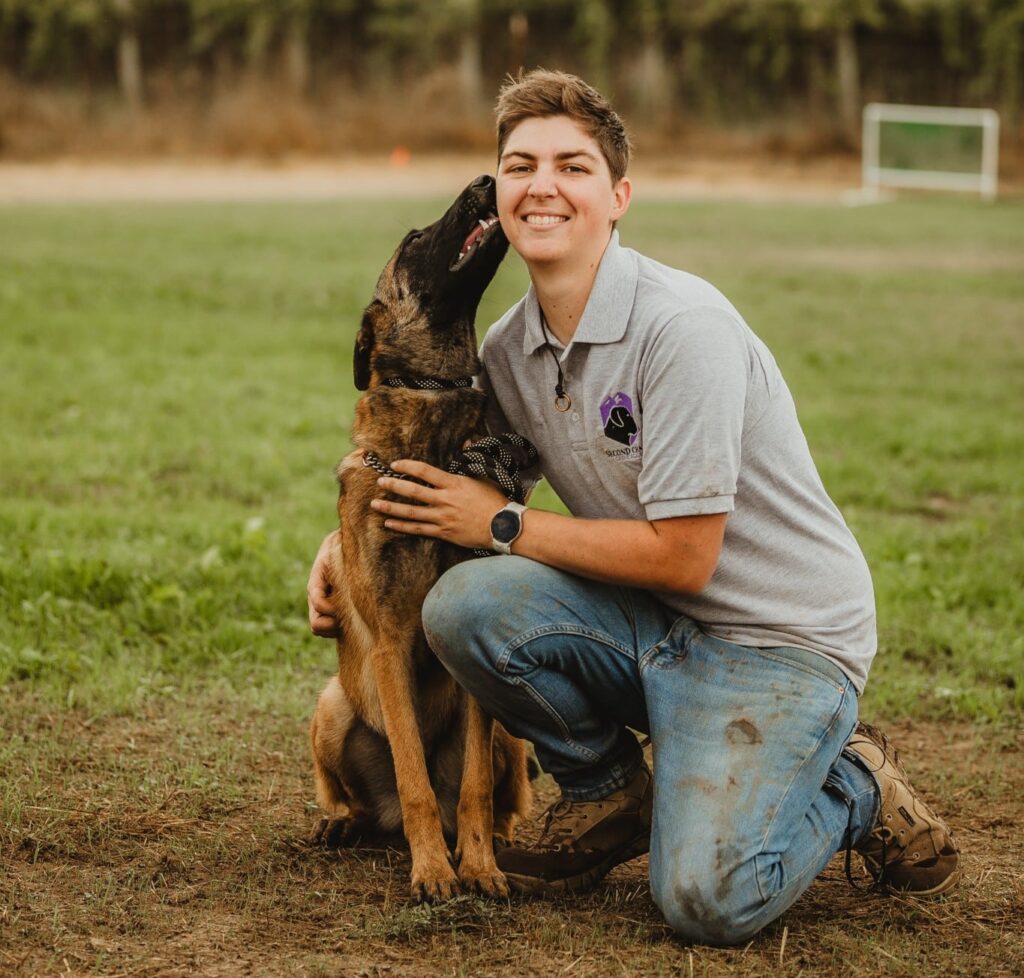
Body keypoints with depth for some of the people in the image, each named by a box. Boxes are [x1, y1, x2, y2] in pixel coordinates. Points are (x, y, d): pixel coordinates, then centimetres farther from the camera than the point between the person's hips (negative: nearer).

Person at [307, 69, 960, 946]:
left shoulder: (682, 327, -21)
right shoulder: (509, 347, 1)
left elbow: (682, 556, -21)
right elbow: (432, 484, 20)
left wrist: (504, 526, -14)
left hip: (781, 639, -6)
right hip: (653, 626, 6)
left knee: (709, 900, -25)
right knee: (464, 603, -20)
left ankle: (855, 789, 8)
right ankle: (610, 795, 4)